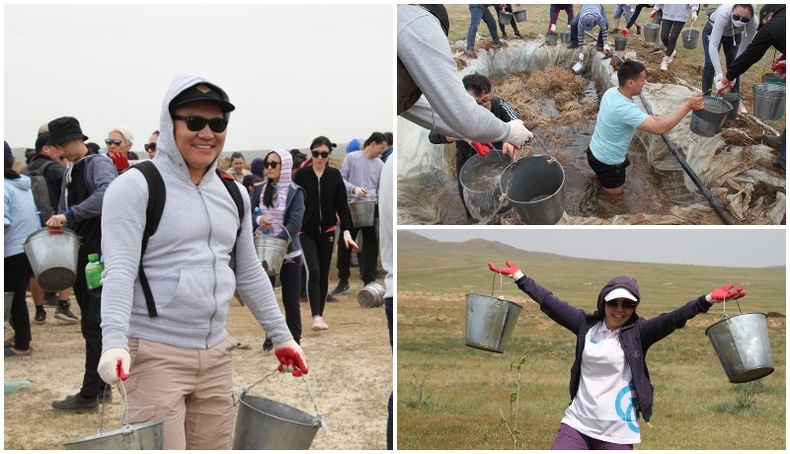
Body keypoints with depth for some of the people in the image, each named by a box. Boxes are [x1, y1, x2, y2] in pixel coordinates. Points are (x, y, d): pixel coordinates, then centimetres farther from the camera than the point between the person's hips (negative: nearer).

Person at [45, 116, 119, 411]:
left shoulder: (99, 164, -11)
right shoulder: (69, 173, 16)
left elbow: (107, 194, -31)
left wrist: (69, 215, -33)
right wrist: (57, 226, 4)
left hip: (101, 255, -8)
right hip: (80, 254, 9)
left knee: (94, 325, -5)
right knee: (92, 323, 13)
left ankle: (89, 395, 1)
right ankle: (101, 386, 22)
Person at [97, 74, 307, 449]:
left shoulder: (234, 194, 14)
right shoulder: (136, 187, -5)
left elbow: (250, 274, 20)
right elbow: (119, 269, -15)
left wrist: (281, 336, 20)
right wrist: (114, 342, -27)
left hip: (217, 355, 6)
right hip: (155, 355, -6)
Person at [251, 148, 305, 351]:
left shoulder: (295, 192, -6)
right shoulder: (258, 190, 5)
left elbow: (295, 223, -15)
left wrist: (276, 242, -28)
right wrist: (258, 219, -19)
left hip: (288, 252, -3)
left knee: (290, 299, 5)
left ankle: (294, 338, 17)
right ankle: (269, 335, 23)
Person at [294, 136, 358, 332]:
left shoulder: (335, 175, -2)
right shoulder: (301, 174, -6)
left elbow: (342, 205, -1)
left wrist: (346, 231, -11)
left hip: (327, 232, 2)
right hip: (306, 232, -2)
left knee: (324, 275, 10)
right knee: (313, 272, -14)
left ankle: (320, 314, 22)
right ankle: (316, 317, -18)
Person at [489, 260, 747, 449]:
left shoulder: (638, 332, -4)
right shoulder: (587, 325, 3)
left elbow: (673, 319, -17)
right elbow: (551, 303, 8)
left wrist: (708, 300, -32)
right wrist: (518, 276, 11)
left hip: (617, 432, -2)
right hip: (577, 424, 2)